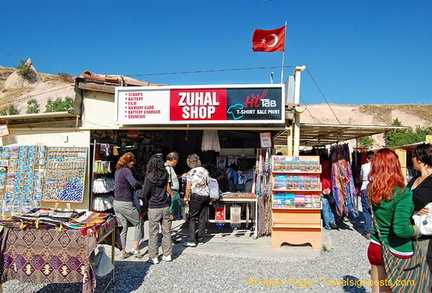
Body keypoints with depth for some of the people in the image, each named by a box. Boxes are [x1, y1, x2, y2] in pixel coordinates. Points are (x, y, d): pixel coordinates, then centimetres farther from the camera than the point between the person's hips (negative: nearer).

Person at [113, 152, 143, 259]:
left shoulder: (117, 171, 14)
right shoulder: (126, 171, -14)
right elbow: (134, 183, -28)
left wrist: (132, 187, 5)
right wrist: (141, 186, -9)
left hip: (116, 202, 8)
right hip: (125, 204, -8)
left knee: (124, 227, 15)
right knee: (139, 222, 8)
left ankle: (123, 251, 19)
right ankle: (135, 247, 8)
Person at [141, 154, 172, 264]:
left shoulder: (149, 177, -14)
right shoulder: (165, 175, -1)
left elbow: (145, 193, -9)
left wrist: (143, 187, 9)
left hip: (154, 208, -4)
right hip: (165, 207, 4)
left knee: (153, 233, 5)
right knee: (166, 232, 12)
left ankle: (153, 257, 11)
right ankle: (167, 255, 20)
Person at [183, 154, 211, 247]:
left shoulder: (190, 173, -6)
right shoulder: (205, 170, 7)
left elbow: (188, 188, -8)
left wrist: (187, 198, 3)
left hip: (196, 196, -5)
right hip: (206, 195, 5)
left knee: (192, 218, 1)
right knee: (202, 217, 11)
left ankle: (192, 240, -3)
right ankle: (200, 239, 16)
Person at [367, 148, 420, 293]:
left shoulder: (372, 190, -5)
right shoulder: (403, 194, -22)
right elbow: (401, 229, -27)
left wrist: (413, 209, -1)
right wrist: (416, 230, -8)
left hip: (375, 248, 5)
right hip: (397, 252, -5)